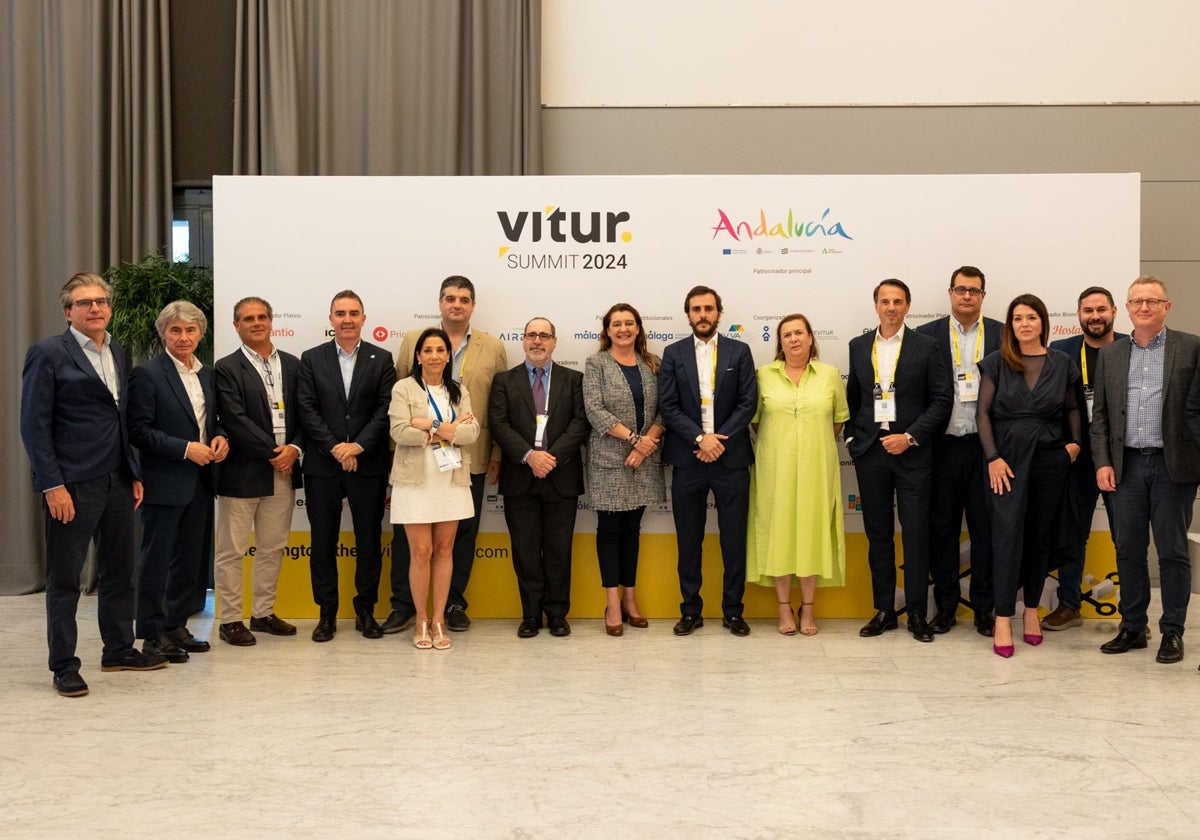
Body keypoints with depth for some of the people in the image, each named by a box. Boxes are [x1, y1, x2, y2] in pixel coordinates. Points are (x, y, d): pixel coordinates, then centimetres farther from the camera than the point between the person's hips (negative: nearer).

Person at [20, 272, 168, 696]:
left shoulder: (116, 353, 13)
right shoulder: (48, 353, -7)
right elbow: (34, 424, -10)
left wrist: (135, 474, 11)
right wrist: (52, 485, -15)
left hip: (117, 481, 7)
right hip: (71, 485, -7)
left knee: (119, 570, 14)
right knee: (64, 578, 3)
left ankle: (119, 649, 27)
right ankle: (64, 666, 12)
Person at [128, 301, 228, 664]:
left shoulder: (207, 374, 13)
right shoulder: (147, 374, -8)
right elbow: (139, 430, -13)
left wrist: (219, 439, -1)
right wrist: (185, 448, -18)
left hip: (200, 483, 7)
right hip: (164, 481, -7)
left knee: (191, 559, 12)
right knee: (156, 558, 1)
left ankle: (176, 626, 24)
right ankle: (153, 633, 10)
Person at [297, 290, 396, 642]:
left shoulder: (382, 359, 5)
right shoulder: (311, 359, 6)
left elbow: (386, 409, -3)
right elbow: (307, 409, -2)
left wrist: (358, 446, -13)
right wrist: (334, 448, -12)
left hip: (368, 464, 0)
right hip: (322, 465, 0)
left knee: (369, 540, 5)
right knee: (323, 542, 5)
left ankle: (366, 611, 17)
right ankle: (327, 613, 16)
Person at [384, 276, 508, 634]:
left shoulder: (493, 347, 5)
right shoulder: (413, 341, 5)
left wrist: (498, 453, 2)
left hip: (470, 459, 0)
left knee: (463, 533, 8)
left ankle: (455, 604, 21)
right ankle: (403, 604, 16)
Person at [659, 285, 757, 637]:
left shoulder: (739, 352, 5)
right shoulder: (673, 354, 5)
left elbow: (748, 402, -1)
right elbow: (667, 406, -2)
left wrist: (720, 439, -12)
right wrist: (700, 438, -14)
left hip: (731, 458, 0)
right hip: (688, 459, 0)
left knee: (735, 540, 4)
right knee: (689, 541, 7)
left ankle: (733, 611, 15)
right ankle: (691, 611, 17)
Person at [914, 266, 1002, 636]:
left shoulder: (1002, 335, 4)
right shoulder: (927, 336, 4)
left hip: (986, 445, 0)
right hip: (943, 446, 0)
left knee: (986, 528, 5)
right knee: (942, 527, 7)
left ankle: (984, 606, 15)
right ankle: (946, 605, 17)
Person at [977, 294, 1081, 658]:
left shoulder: (1062, 364, 6)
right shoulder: (996, 363, 0)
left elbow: (1072, 408, 15)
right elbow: (983, 412, -1)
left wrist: (1075, 442, 0)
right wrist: (993, 457, -9)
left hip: (1050, 457, 2)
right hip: (1008, 456, -2)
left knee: (1040, 535, 8)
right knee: (1008, 533, -8)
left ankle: (1031, 610, 21)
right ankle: (1003, 619, -6)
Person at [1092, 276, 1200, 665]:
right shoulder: (1111, 354, 10)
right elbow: (1100, 414, 10)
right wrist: (1103, 462, 1)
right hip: (1127, 465, 3)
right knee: (1128, 550, 9)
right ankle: (1132, 627, 20)